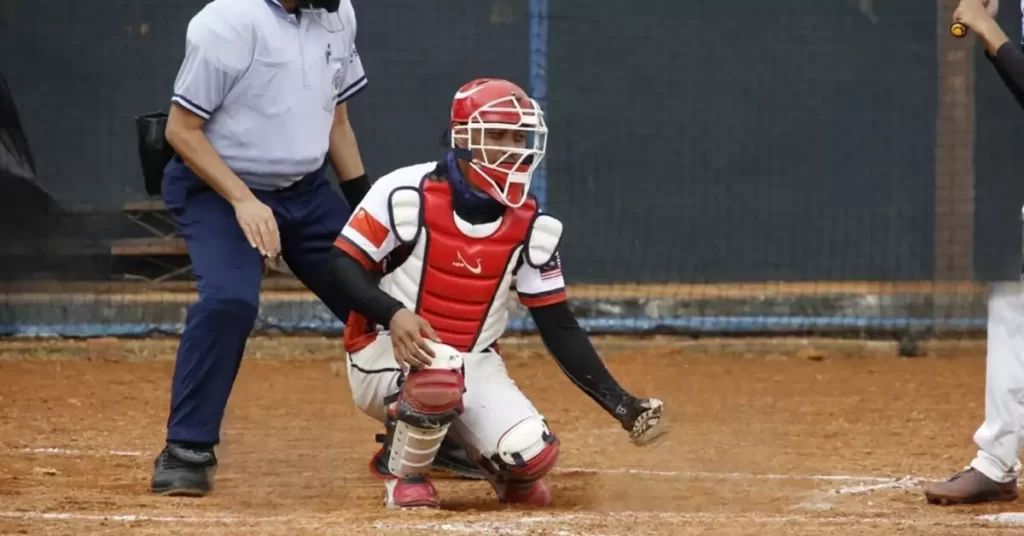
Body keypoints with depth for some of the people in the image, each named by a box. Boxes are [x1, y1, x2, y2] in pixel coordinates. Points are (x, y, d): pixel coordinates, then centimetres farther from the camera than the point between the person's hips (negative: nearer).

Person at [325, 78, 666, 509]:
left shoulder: (531, 226, -1)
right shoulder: (409, 194, -14)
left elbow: (559, 328, 2)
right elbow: (342, 265, -14)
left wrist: (623, 406, -7)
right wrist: (393, 313, -34)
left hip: (474, 366, 4)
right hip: (388, 356, -4)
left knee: (531, 456, -21)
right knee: (438, 371, -39)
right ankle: (404, 472, -8)